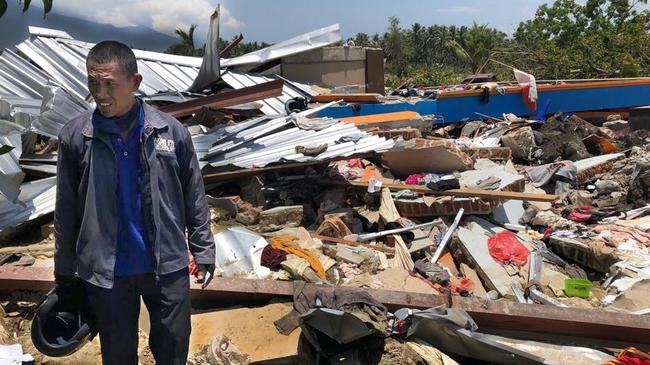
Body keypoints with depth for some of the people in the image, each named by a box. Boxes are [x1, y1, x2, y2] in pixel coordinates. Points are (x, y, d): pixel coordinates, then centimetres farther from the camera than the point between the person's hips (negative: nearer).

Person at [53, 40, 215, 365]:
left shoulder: (171, 131, -8)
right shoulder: (74, 137, -7)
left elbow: (194, 199, 0)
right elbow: (66, 211, 2)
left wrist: (203, 252, 2)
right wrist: (64, 270, 7)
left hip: (168, 266, 0)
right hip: (105, 272, 0)